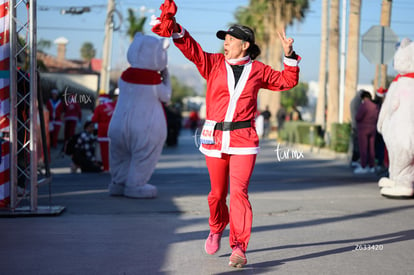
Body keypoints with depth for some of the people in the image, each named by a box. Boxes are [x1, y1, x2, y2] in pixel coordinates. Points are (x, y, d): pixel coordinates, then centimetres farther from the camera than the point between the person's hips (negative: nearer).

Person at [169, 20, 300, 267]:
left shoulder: (258, 70, 8)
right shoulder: (214, 64, 7)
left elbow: (288, 81, 17)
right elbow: (192, 50, -6)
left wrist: (289, 55, 5)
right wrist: (177, 30, -22)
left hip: (243, 139, -1)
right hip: (215, 137, 2)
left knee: (239, 191, -14)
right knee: (217, 193, 10)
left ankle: (239, 248, -12)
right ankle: (217, 228, 41)